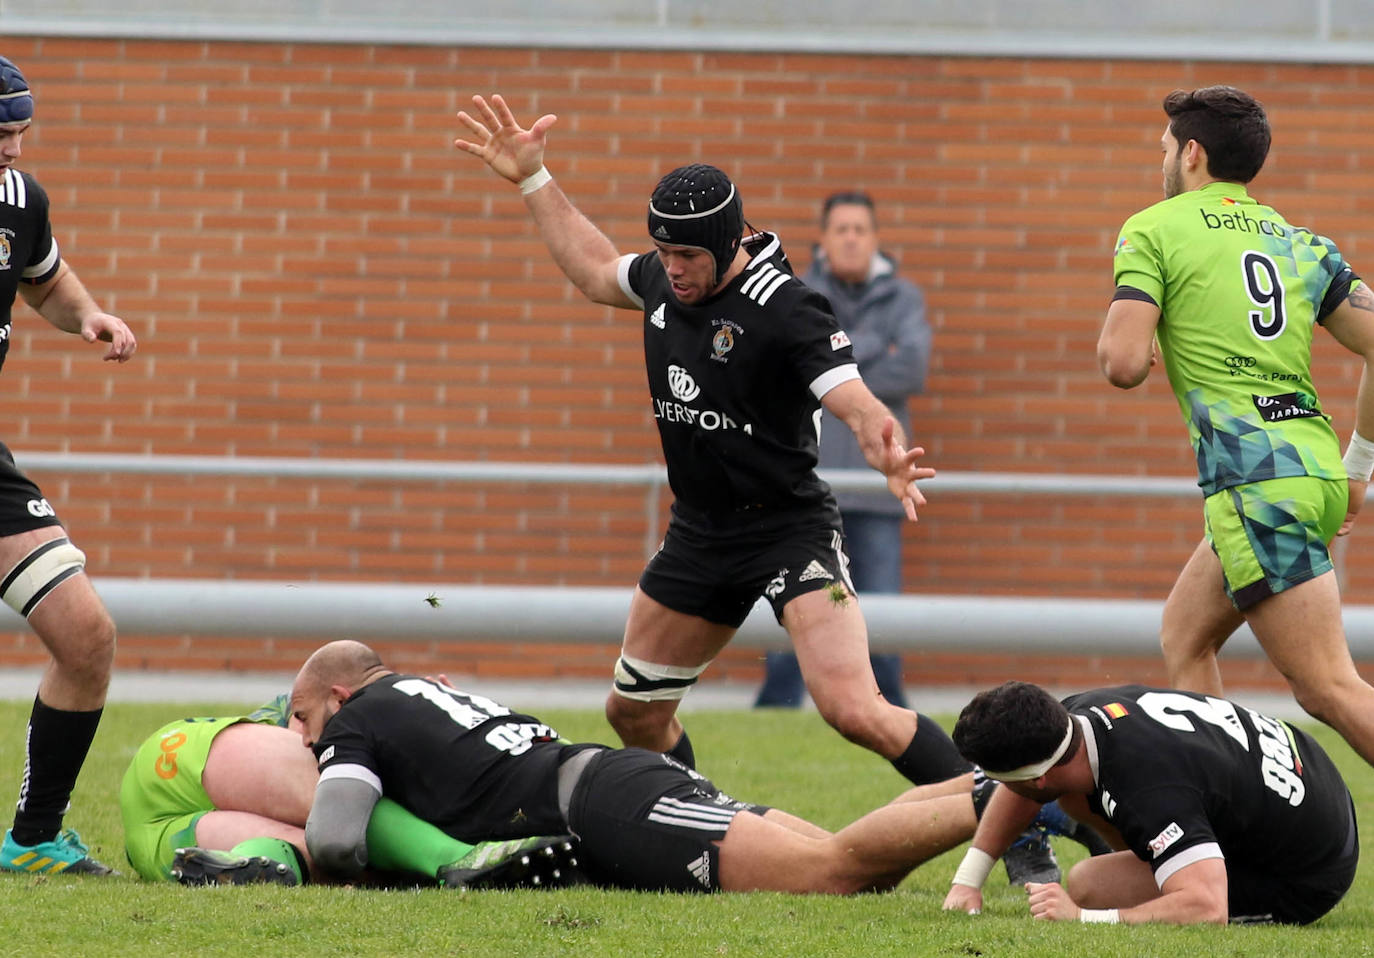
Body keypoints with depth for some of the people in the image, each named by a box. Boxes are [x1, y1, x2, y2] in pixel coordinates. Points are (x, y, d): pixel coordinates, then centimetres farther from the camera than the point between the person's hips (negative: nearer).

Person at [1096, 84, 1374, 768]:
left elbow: (1123, 363, -10)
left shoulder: (1154, 230, 1)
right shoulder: (1301, 243, 18)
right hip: (1314, 467, 8)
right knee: (1183, 641, 23)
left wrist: (1110, 342, 15)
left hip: (1256, 476, -8)